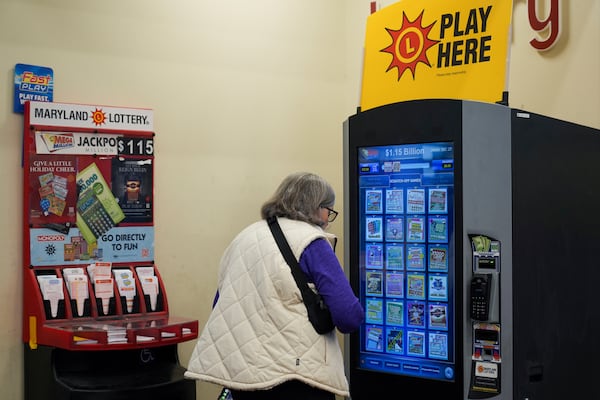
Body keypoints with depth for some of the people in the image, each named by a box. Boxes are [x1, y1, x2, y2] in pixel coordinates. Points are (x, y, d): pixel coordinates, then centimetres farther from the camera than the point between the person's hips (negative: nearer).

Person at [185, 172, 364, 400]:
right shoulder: (311, 242, -7)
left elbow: (222, 305, 21)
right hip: (293, 373, -7)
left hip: (237, 367, 7)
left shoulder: (244, 238, 15)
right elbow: (349, 317, -14)